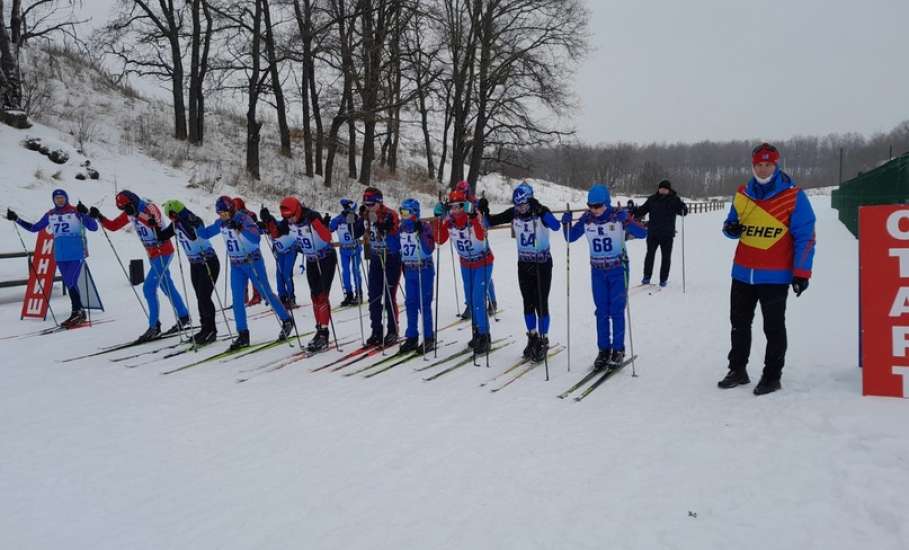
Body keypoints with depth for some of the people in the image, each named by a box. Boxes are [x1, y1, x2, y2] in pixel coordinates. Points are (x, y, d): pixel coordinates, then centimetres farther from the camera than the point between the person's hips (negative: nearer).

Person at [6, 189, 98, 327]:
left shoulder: (76, 211, -5)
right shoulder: (50, 215, 10)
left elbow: (94, 227, -10)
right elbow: (34, 228, 19)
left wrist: (85, 214, -25)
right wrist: (17, 219, 14)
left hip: (77, 254, -6)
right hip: (60, 256, 6)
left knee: (71, 283, -13)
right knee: (69, 284, 8)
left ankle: (77, 312, -5)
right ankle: (79, 312, 14)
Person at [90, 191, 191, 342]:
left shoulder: (149, 207, -21)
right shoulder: (130, 213, 3)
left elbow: (155, 222, -41)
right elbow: (113, 226, 10)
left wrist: (136, 213, -54)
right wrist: (99, 217, -6)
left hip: (163, 253, -9)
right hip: (153, 255, 9)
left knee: (149, 288, -12)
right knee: (167, 287, 16)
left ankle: (154, 326, -5)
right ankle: (183, 317, 28)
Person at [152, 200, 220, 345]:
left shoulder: (195, 221, -21)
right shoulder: (175, 225, 1)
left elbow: (193, 235, -41)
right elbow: (162, 237, 10)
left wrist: (182, 219, -41)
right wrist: (155, 226, -5)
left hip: (208, 263, -8)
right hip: (194, 264, 8)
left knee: (203, 297, -11)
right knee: (201, 298, 9)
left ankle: (209, 330, -3)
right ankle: (208, 330, 16)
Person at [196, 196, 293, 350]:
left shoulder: (244, 219, -20)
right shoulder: (220, 223, -1)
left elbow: (256, 238, -33)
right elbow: (205, 234, 12)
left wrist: (241, 229, -46)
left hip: (253, 261, -6)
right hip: (236, 265, 6)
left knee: (266, 293, 2)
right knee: (237, 299, 1)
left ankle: (286, 321, 19)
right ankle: (243, 335, 6)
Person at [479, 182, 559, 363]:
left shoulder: (541, 212, -17)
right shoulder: (514, 213, -5)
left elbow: (555, 226, -36)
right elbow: (490, 222, -1)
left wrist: (539, 210, -47)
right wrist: (484, 211, -21)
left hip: (542, 264, -4)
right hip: (524, 264, 4)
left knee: (541, 304, -1)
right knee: (528, 303, 10)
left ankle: (543, 341, 14)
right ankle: (532, 338, 25)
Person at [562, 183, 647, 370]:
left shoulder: (618, 216, -15)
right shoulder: (586, 219, -5)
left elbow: (642, 233, -20)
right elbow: (570, 237, 4)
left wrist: (627, 220, -36)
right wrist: (566, 223, -14)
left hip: (618, 269, -3)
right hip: (597, 270, 3)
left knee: (617, 311, -1)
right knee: (602, 311, 7)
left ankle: (618, 350, 9)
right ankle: (604, 350, 15)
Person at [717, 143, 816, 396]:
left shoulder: (793, 197, -7)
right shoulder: (742, 194, 7)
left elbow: (805, 237, -7)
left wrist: (801, 272, -12)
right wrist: (730, 228, -6)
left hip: (775, 276, -5)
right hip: (742, 273, 5)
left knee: (773, 327, 4)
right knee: (739, 323, 14)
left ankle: (772, 376, 15)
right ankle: (737, 370, 27)